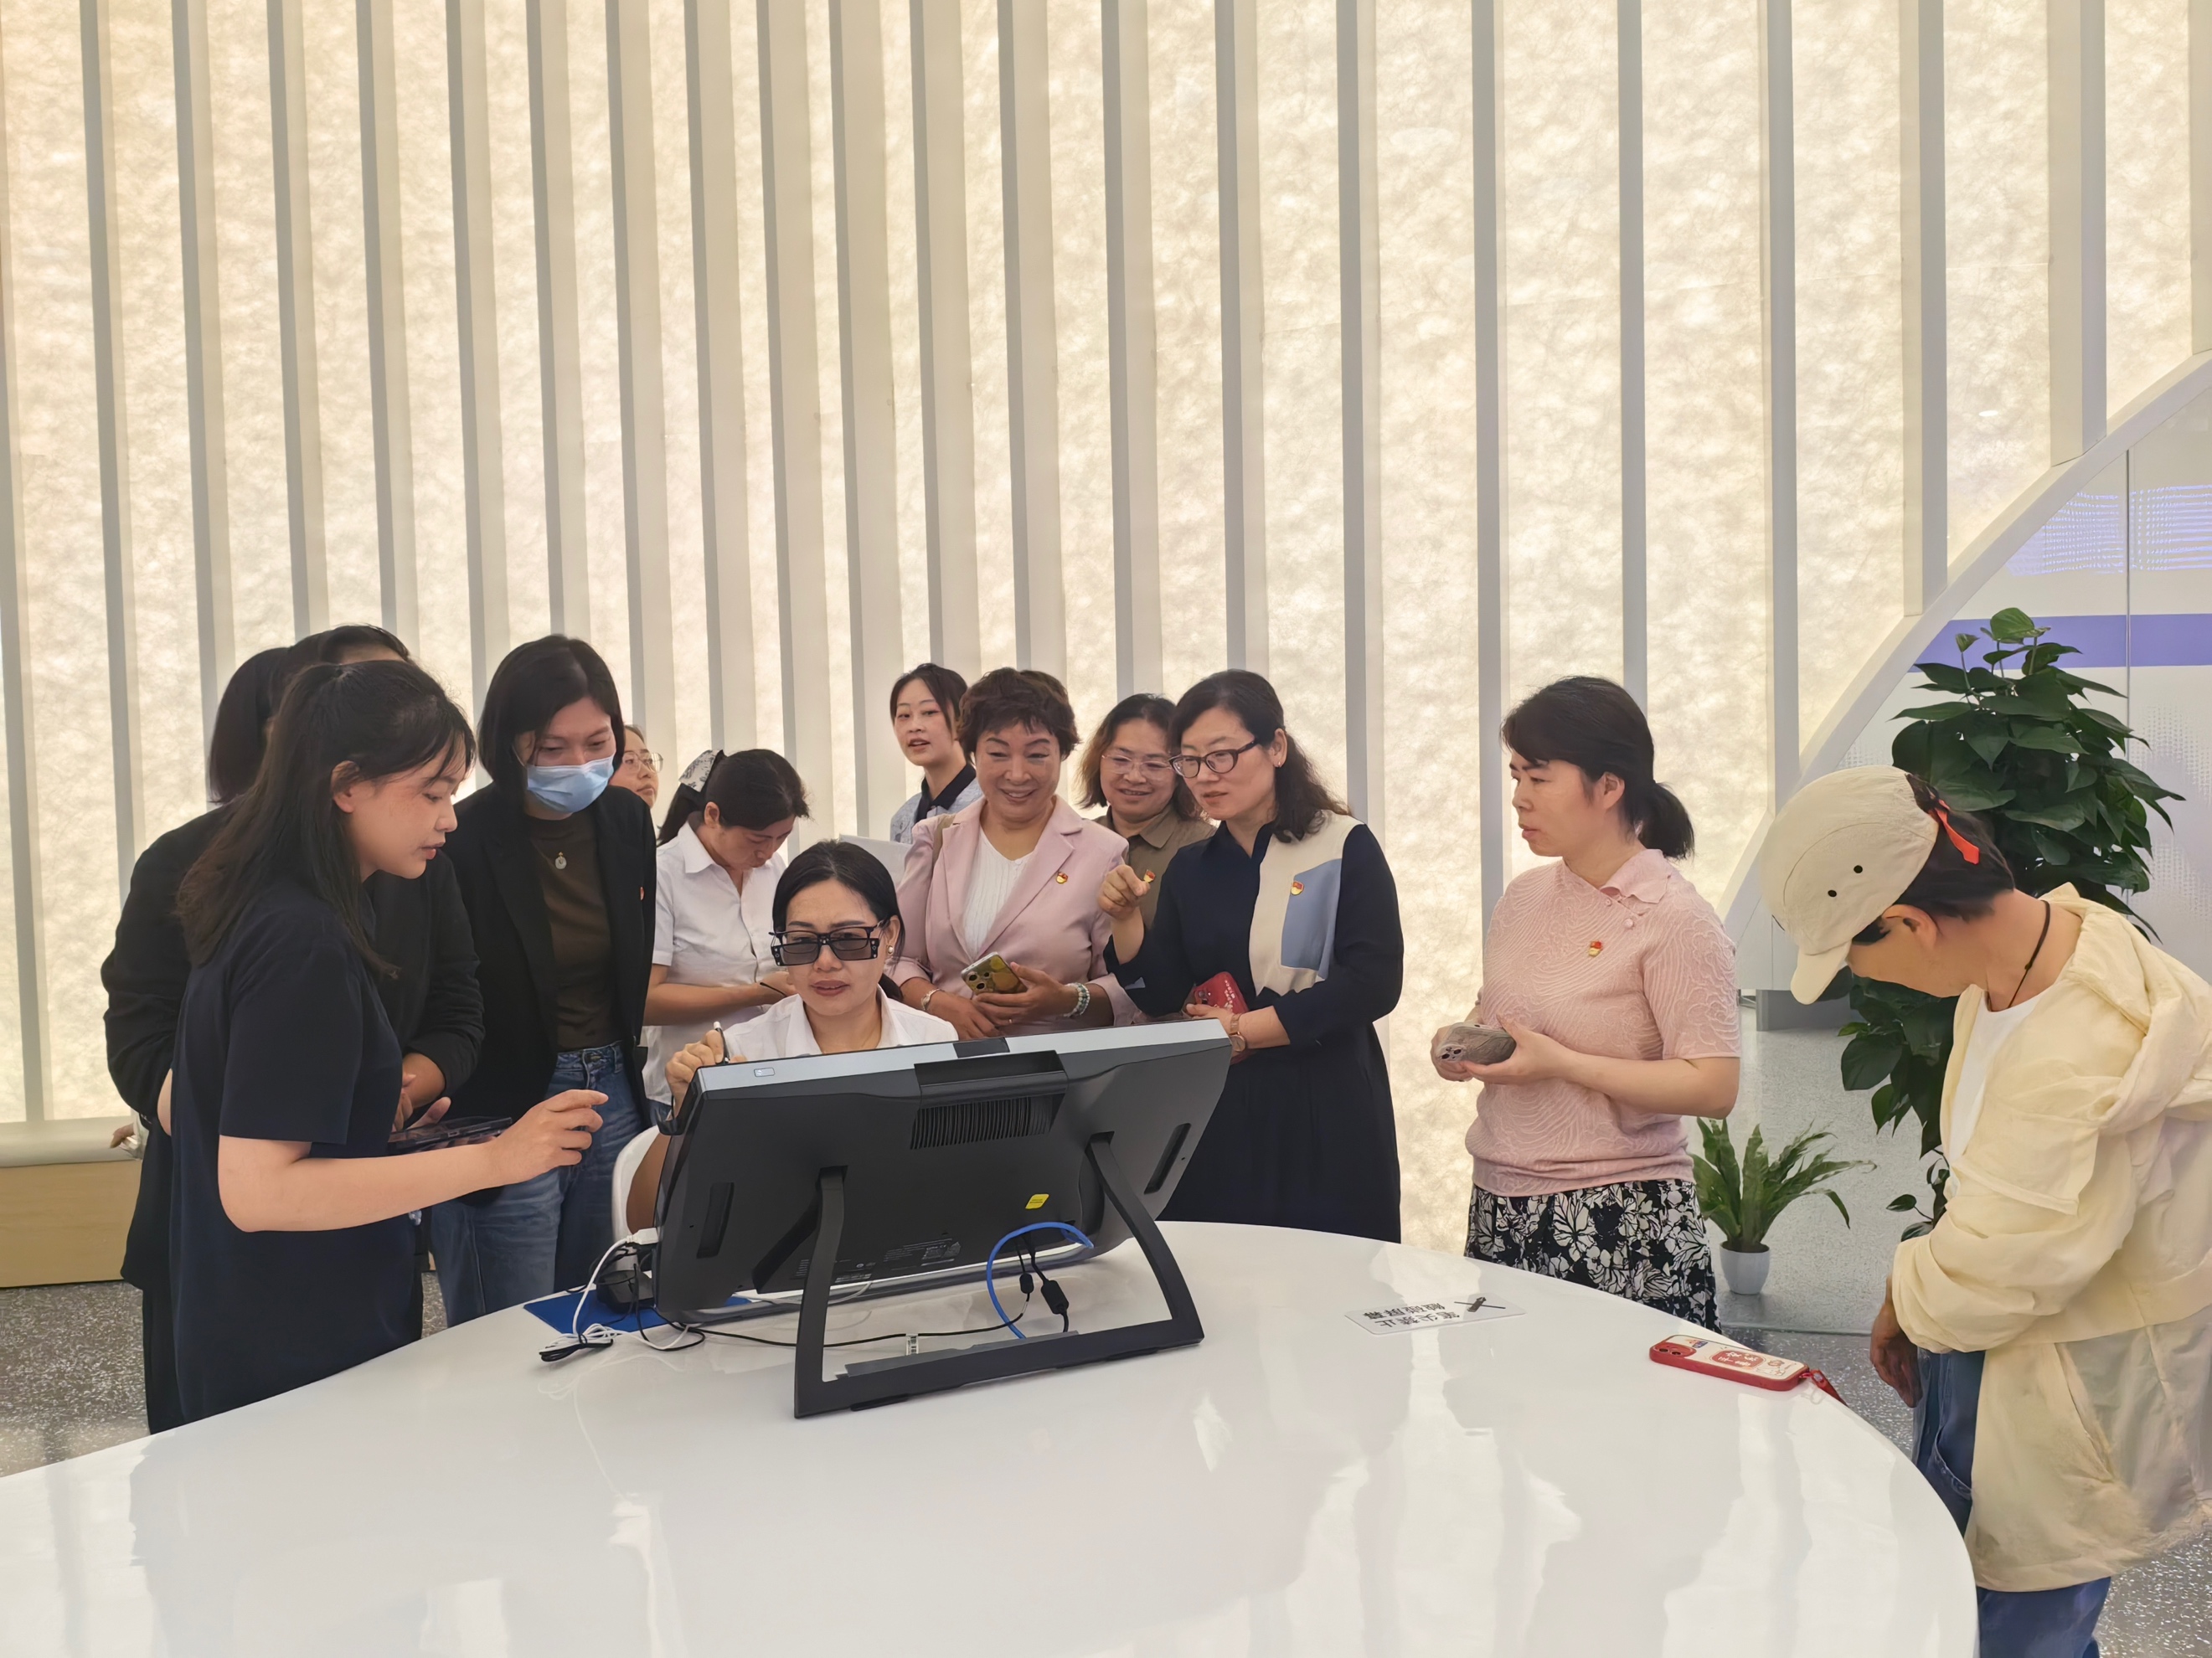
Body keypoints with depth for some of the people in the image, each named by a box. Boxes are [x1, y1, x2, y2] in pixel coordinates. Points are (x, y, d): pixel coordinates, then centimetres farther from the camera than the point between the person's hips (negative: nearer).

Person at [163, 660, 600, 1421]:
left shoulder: (254, 914, 7)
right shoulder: (305, 944, -22)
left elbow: (184, 1113, 17)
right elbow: (255, 1191, -27)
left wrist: (370, 1120, 13)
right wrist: (492, 1159, -29)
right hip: (303, 1365, -10)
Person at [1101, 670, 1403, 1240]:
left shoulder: (1345, 849, -5)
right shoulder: (1189, 868, 10)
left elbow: (1373, 983, -13)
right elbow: (1162, 997, 7)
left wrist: (1243, 1032, -14)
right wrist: (1127, 919, -9)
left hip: (1324, 1114, -4)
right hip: (1216, 1118, 4)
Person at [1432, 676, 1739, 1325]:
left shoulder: (1674, 919, -11)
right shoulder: (1524, 897, 9)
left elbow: (1713, 1087, -17)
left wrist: (1560, 1064, -21)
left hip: (1618, 1222, -6)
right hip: (1500, 1208, 6)